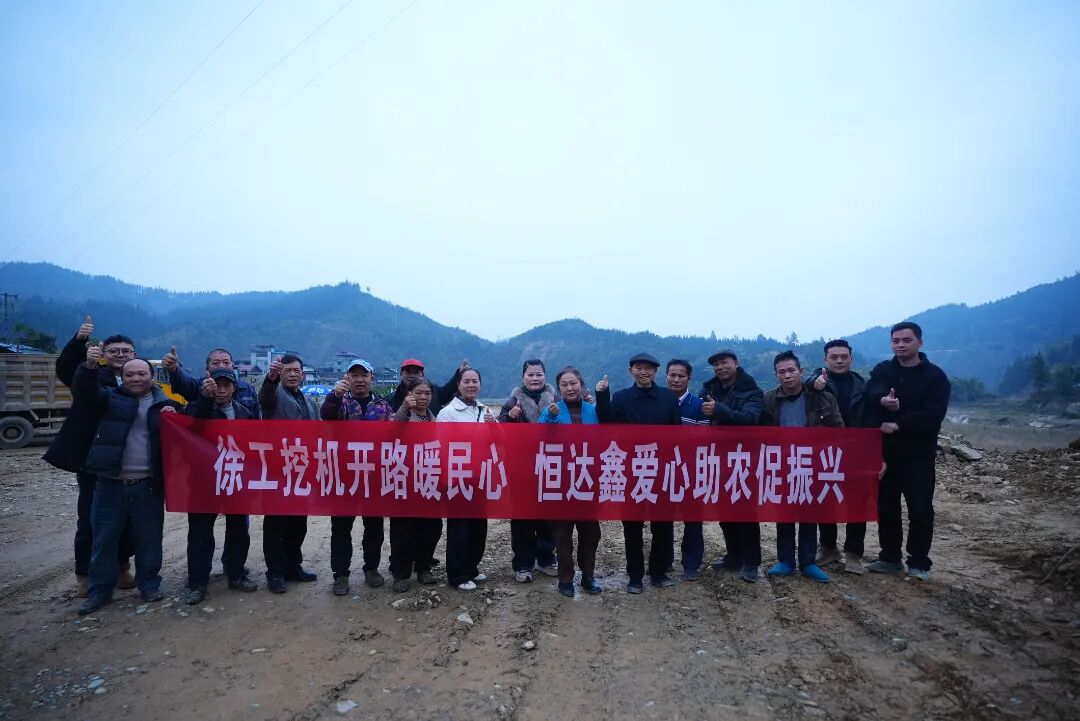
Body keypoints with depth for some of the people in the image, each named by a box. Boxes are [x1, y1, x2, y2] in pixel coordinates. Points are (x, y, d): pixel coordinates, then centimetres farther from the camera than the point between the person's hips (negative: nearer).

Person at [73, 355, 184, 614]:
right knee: (104, 539, 9)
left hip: (148, 486, 0)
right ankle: (100, 590, 24)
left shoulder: (165, 403, 6)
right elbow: (83, 392, -11)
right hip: (110, 484, 0)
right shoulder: (111, 398, 5)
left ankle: (149, 584, 24)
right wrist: (90, 366, -28)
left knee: (149, 539, 9)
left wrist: (174, 415, -16)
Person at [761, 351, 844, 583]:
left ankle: (808, 562, 23)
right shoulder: (769, 400, -5)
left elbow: (838, 431, -3)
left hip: (812, 467, 0)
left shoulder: (822, 398, -7)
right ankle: (785, 561, 22)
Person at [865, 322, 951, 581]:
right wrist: (882, 399, -41)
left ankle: (919, 563, 17)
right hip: (886, 452, 3)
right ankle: (890, 557, 24)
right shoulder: (882, 370, 5)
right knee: (886, 507, 10)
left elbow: (933, 414, -14)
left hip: (919, 455, -3)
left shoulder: (935, 375, -2)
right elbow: (872, 391, -18)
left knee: (920, 510, 2)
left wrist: (898, 425, -22)